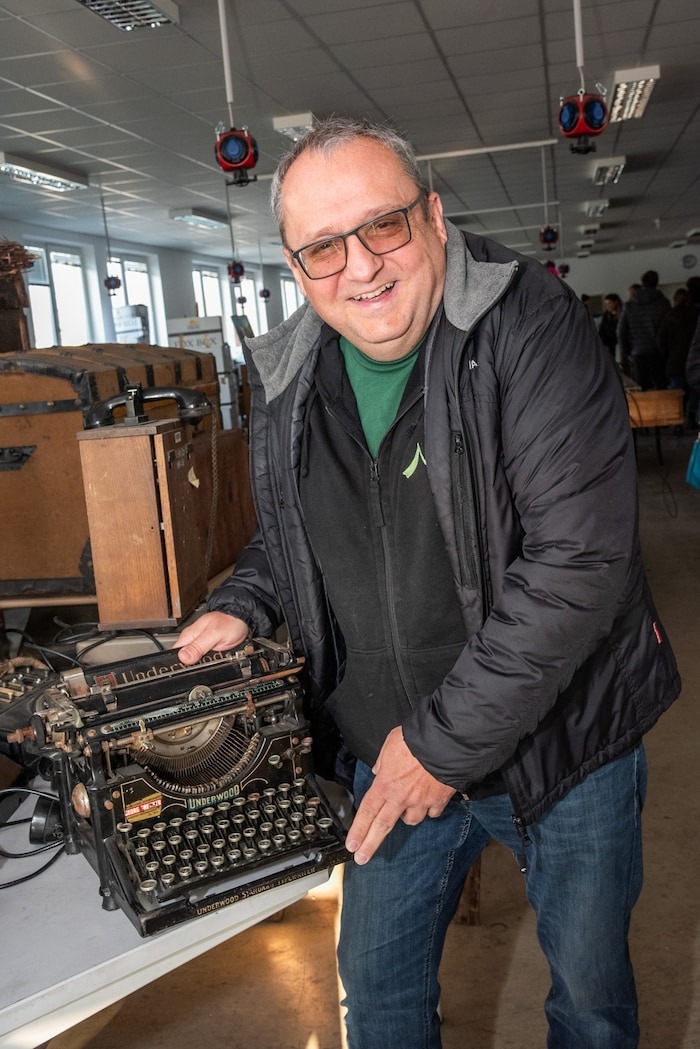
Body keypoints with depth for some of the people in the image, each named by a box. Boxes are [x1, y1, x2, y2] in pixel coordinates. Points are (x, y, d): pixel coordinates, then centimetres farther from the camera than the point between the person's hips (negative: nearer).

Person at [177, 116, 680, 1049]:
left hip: (563, 743, -4)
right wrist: (245, 606, -4)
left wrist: (446, 740, -25)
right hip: (389, 758, 4)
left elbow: (580, 558, -28)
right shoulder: (285, 381, -2)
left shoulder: (530, 325, -20)